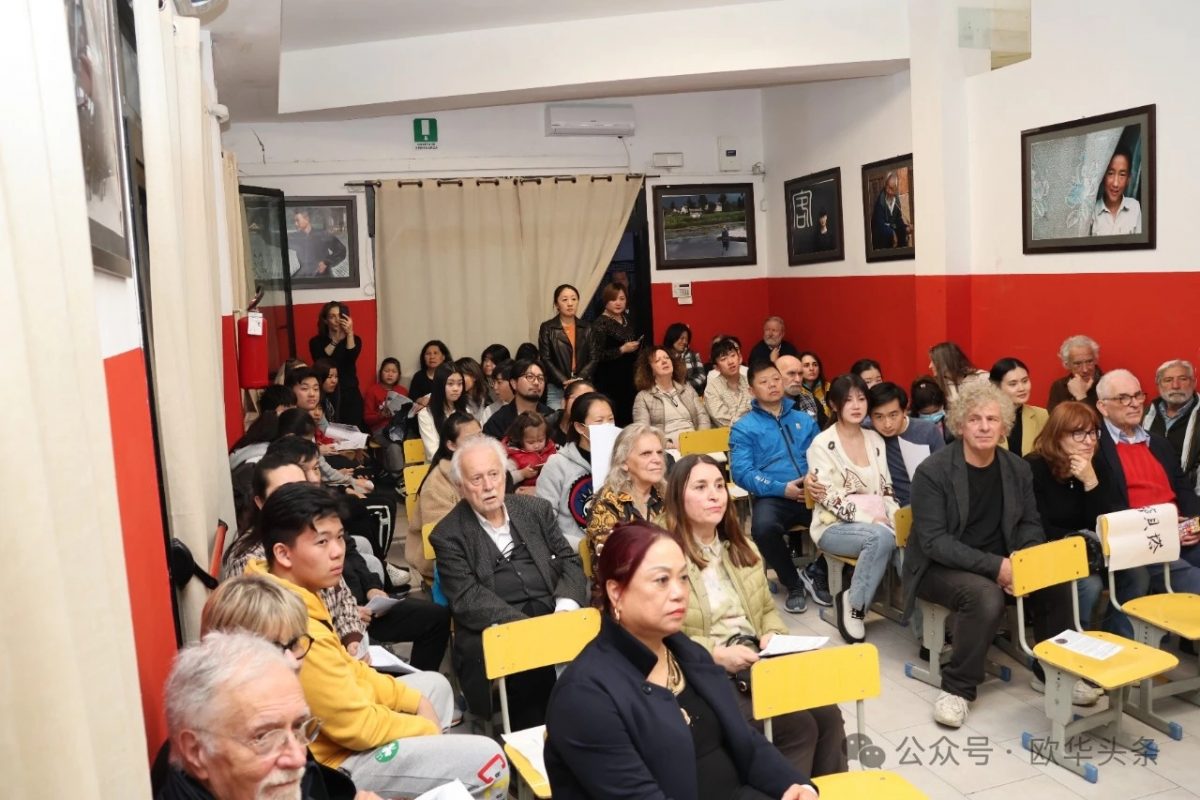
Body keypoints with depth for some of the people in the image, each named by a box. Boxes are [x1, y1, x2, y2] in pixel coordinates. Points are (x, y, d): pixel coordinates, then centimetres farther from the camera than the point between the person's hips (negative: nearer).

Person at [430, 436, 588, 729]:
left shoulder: (536, 509, 14)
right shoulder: (448, 534, 3)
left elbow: (569, 560, 12)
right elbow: (467, 598, -7)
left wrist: (566, 605, -9)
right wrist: (522, 625, -21)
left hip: (551, 613, 3)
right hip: (495, 629, -3)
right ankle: (532, 731, -12)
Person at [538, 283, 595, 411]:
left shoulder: (586, 328, 12)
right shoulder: (547, 328, 2)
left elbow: (593, 358, 6)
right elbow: (546, 360, -3)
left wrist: (580, 379, -11)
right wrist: (564, 381, -14)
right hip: (556, 389, -2)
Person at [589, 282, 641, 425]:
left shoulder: (626, 318, 10)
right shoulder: (600, 323, -12)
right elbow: (596, 355, -20)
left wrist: (636, 345, 11)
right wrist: (622, 350, -18)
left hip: (628, 376, 7)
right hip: (609, 381, -7)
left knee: (628, 416, 5)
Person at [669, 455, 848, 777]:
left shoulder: (743, 550, 17)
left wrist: (772, 635, 0)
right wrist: (717, 654, -21)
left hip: (760, 664, 7)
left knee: (828, 715, -16)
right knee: (797, 727, -23)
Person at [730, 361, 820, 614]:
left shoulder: (804, 420, 21)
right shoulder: (743, 428, 7)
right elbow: (742, 472, -5)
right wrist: (782, 489, -16)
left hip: (813, 495, 3)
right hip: (772, 497, -3)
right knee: (764, 527, -36)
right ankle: (794, 585, -8)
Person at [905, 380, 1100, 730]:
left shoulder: (1018, 469, 3)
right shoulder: (932, 471, -16)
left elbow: (1030, 525, 8)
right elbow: (934, 541, -21)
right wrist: (994, 566, -29)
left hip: (1000, 563, 6)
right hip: (940, 567, -6)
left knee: (1055, 581, -18)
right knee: (986, 596, -34)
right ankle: (957, 688, -15)